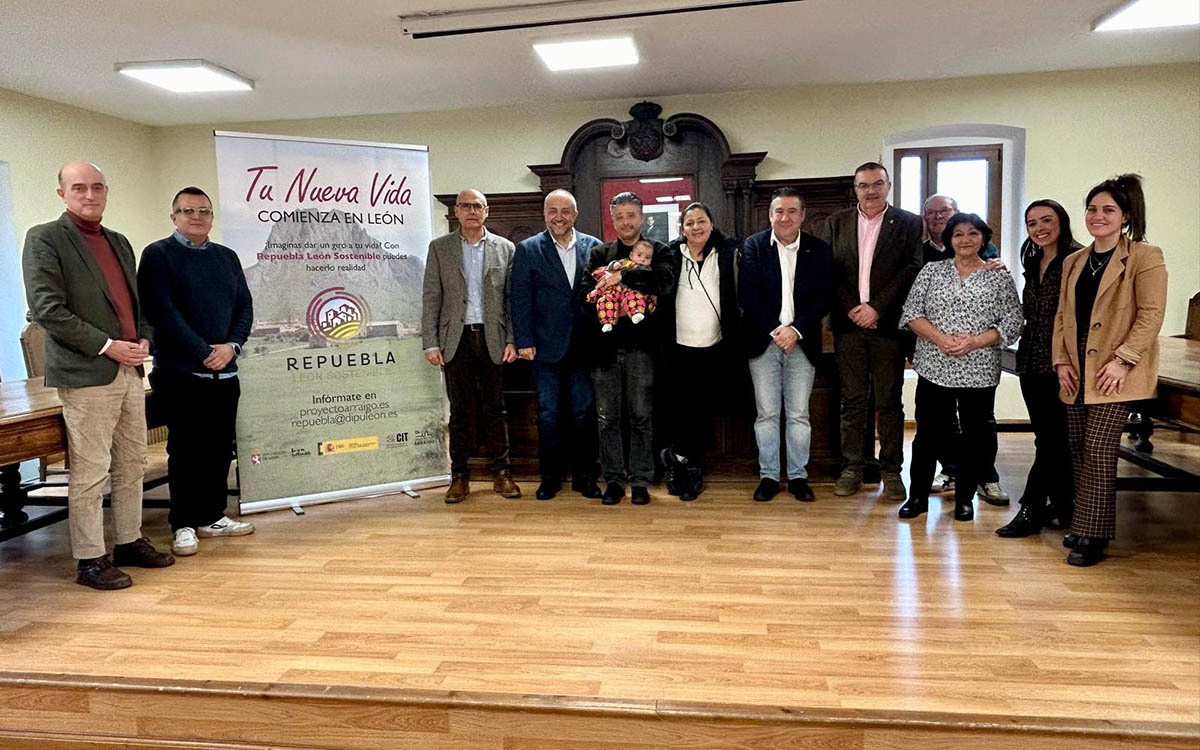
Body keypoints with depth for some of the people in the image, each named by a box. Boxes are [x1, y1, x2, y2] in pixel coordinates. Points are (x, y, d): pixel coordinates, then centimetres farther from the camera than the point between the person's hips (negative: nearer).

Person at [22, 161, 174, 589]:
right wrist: (107, 346, -16)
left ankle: (129, 542, 25)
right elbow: (46, 309, -13)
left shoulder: (119, 242, 17)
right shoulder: (44, 239, -5)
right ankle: (89, 560, 9)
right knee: (90, 472, -1)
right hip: (86, 374, -7)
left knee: (132, 464, 13)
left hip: (130, 370, 7)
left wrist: (144, 339, 2)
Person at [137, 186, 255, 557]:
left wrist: (232, 345, -7)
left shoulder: (227, 257, 15)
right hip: (180, 371, -5)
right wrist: (204, 352, -15)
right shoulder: (158, 255, -1)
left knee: (219, 448, 9)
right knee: (185, 450, 1)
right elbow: (162, 311, -11)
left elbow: (244, 306, 11)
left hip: (225, 370, 5)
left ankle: (212, 516, 22)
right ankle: (183, 525, 12)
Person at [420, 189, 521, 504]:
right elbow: (431, 298, 3)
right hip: (456, 339, 0)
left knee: (495, 409, 5)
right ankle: (459, 476, 13)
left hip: (493, 340, 0)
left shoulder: (505, 249, 7)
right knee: (459, 412, 5)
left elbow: (513, 299, 6)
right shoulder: (439, 248, 7)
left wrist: (512, 340, -2)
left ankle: (502, 474, 14)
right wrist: (431, 344, -4)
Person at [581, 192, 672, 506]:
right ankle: (613, 480, 17)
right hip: (605, 346, 2)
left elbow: (663, 280, -14)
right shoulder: (599, 254, 15)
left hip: (640, 347, -2)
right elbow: (586, 293, 3)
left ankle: (640, 481, 14)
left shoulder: (658, 251, 7)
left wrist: (622, 276, -18)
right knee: (607, 418, 6)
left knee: (641, 417, 4)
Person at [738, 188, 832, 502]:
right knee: (766, 414, 5)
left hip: (802, 343, 1)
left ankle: (798, 476, 17)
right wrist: (774, 330, -14)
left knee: (799, 414, 6)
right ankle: (768, 476, 15)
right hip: (763, 341, 0)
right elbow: (746, 294, -6)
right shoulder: (753, 246, 2)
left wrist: (796, 330, -13)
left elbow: (823, 298, 0)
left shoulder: (819, 250, 5)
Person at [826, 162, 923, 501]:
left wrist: (876, 307, -13)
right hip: (848, 323, 2)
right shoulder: (837, 223, 11)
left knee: (889, 402, 4)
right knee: (852, 400, 6)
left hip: (887, 323, -2)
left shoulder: (908, 223, 5)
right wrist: (851, 309, -8)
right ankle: (852, 468, 14)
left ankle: (891, 470, 13)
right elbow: (829, 271, 4)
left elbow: (912, 269, -5)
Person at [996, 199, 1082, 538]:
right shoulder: (1033, 264, 15)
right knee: (1048, 438, 13)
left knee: (1052, 439, -2)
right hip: (1032, 363, 8)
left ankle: (1031, 510, 2)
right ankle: (1061, 506, 23)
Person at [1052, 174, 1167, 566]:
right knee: (1078, 448, 10)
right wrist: (1061, 360, 4)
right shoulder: (1074, 262, 15)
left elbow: (1151, 315, -11)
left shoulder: (1145, 258, -4)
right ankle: (1083, 524, 23)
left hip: (1114, 373, -6)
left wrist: (1121, 360, -17)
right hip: (1077, 372, 6)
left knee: (1098, 448, -9)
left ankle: (1093, 535, 1)